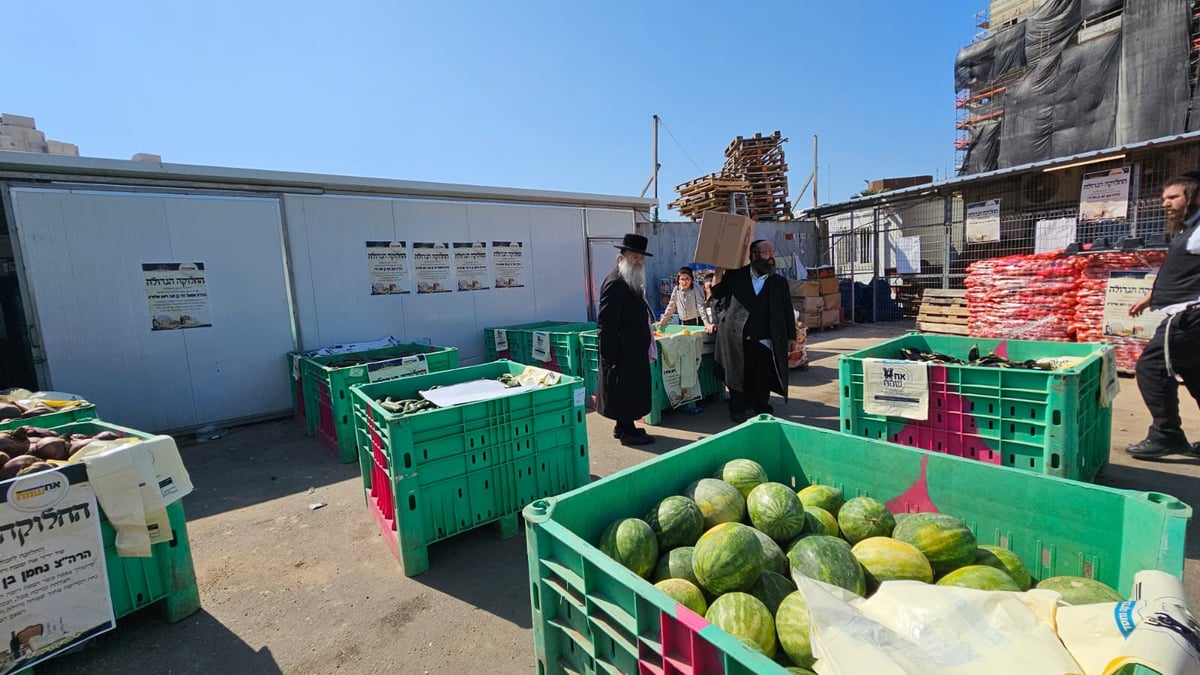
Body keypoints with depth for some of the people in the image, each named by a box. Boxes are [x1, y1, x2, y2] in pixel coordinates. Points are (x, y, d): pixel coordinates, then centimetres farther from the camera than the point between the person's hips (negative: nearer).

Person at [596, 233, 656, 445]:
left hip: (633, 350, 10)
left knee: (632, 389, 17)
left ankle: (623, 426, 30)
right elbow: (605, 324, -22)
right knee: (625, 389, 0)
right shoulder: (615, 283, -19)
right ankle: (627, 432, 12)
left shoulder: (632, 282, 13)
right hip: (623, 352, -10)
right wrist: (610, 356, -22)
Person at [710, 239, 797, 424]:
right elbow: (716, 293, 3)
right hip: (738, 340, -1)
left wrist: (792, 336, 8)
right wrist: (720, 270, -6)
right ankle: (737, 411, 25)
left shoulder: (779, 282, 8)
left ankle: (762, 412, 25)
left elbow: (787, 311, 10)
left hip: (765, 341, 1)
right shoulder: (736, 276, 5)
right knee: (739, 377, 9)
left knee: (763, 380, 6)